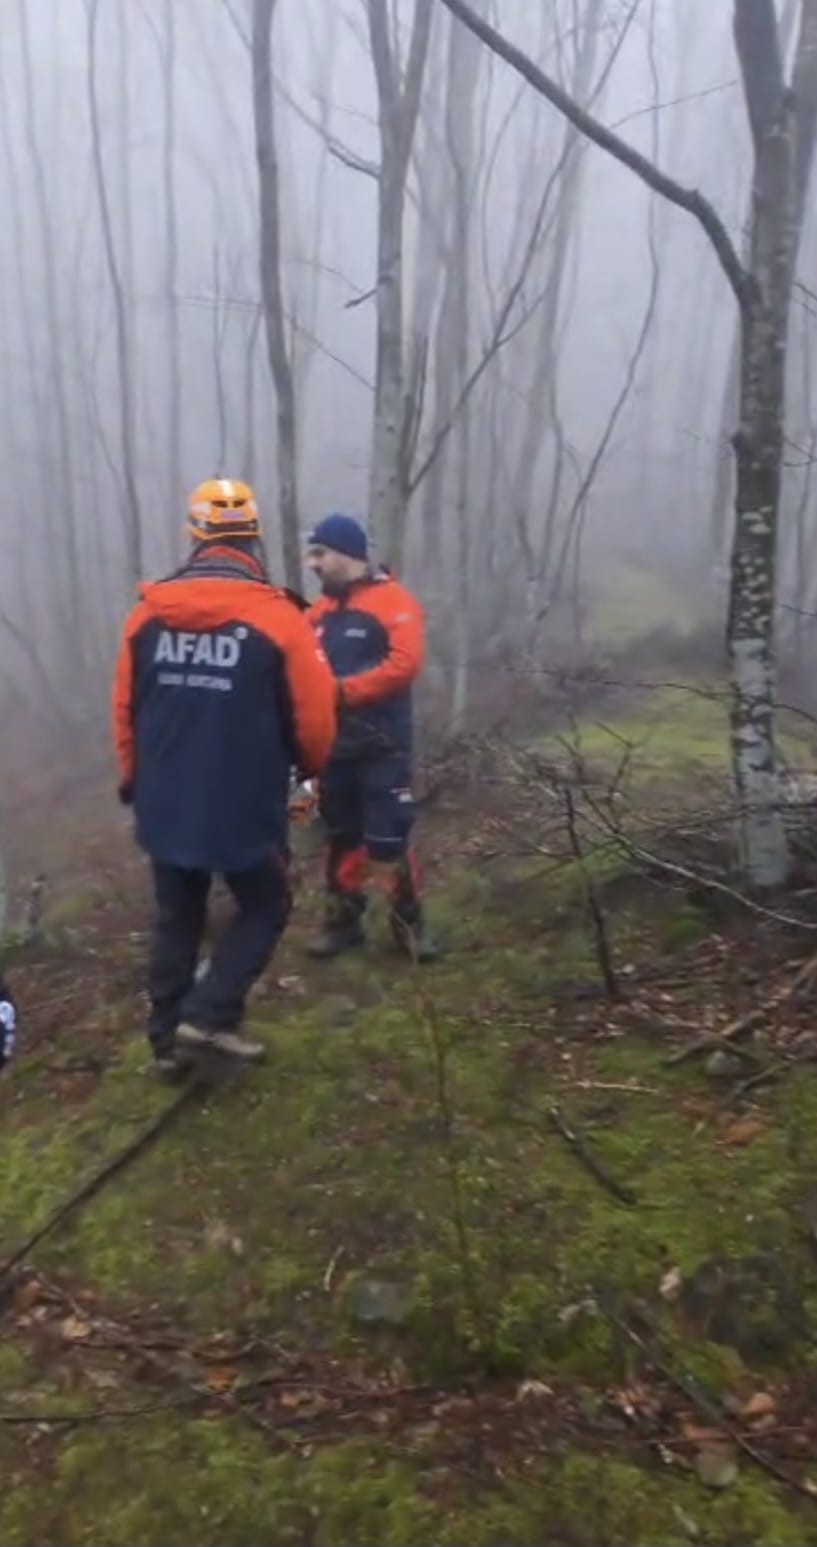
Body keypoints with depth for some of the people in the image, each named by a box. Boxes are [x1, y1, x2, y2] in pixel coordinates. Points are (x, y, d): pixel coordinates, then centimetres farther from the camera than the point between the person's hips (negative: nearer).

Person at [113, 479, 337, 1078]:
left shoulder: (149, 612, 0)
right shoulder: (278, 617, -12)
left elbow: (126, 708, 7)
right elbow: (314, 719, -10)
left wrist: (136, 779, 22)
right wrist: (311, 766, 12)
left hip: (164, 806, 5)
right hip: (245, 809, -4)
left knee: (176, 919, 18)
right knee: (265, 908, 17)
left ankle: (169, 1039, 27)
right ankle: (208, 1014, 8)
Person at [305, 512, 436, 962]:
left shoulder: (394, 602, -8)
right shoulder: (321, 610, 11)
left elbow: (404, 665, -20)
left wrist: (341, 691, -23)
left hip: (381, 746, -6)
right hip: (334, 745, 6)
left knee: (388, 839, -3)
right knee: (342, 836, 14)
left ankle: (408, 920, 13)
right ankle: (343, 918, 27)